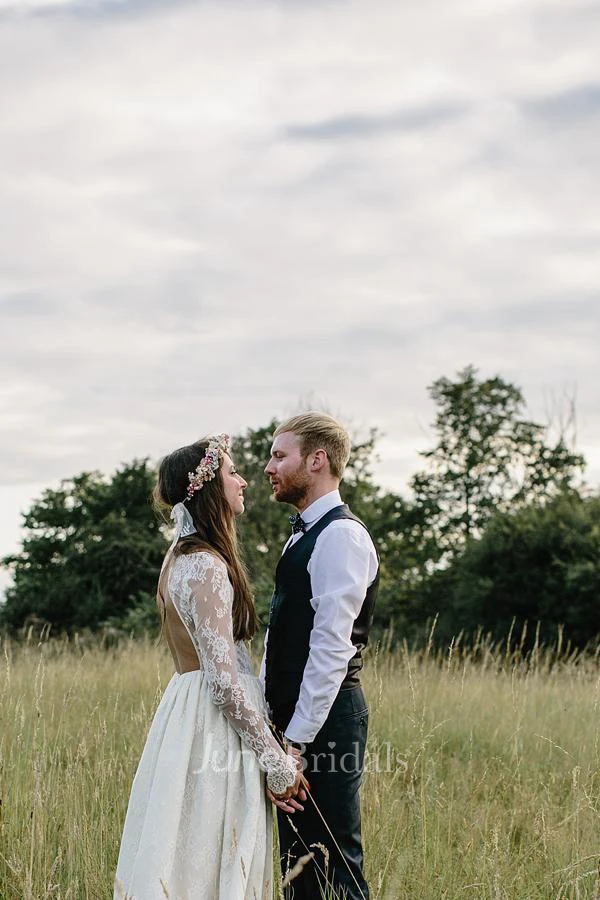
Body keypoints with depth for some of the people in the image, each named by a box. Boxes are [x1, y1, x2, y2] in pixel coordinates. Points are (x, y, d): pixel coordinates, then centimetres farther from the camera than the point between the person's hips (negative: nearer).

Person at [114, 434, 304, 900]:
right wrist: (278, 762, -15)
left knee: (188, 863, 13)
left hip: (189, 710, 10)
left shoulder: (183, 556, 13)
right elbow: (224, 682, -21)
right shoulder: (205, 566, -17)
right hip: (215, 726, -10)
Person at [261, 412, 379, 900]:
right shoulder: (306, 534, 17)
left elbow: (332, 646, -20)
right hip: (294, 714, 10)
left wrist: (297, 740, -21)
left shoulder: (340, 535, -14)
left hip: (324, 720, -10)